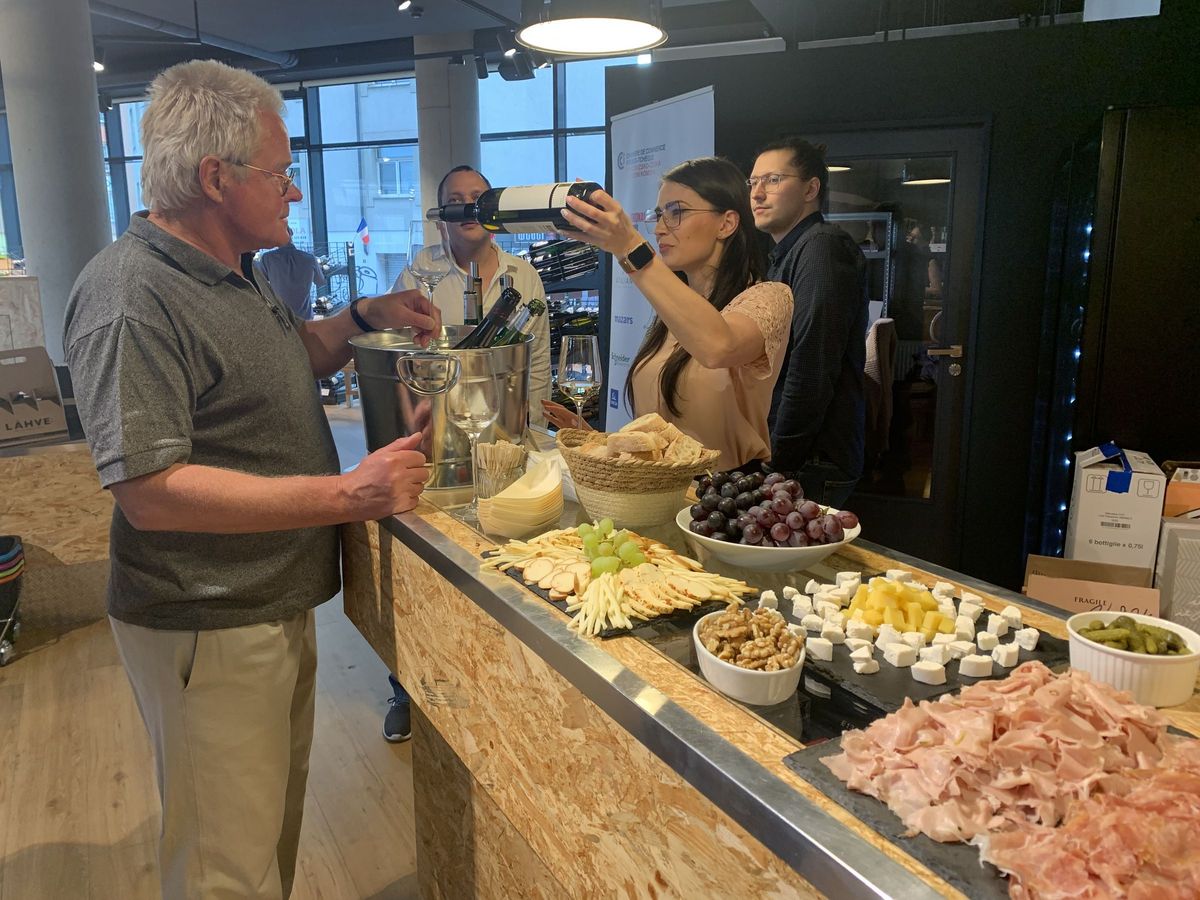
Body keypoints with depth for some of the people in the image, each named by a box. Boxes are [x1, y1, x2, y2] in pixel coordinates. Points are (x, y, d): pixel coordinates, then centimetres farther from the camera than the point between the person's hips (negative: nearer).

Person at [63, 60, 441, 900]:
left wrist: (364, 316, 6)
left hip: (279, 604, 9)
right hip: (207, 631, -9)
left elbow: (288, 361, 25)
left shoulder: (234, 271, 8)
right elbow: (151, 491, -28)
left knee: (278, 827, 26)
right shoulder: (131, 296, -23)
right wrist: (348, 494, -29)